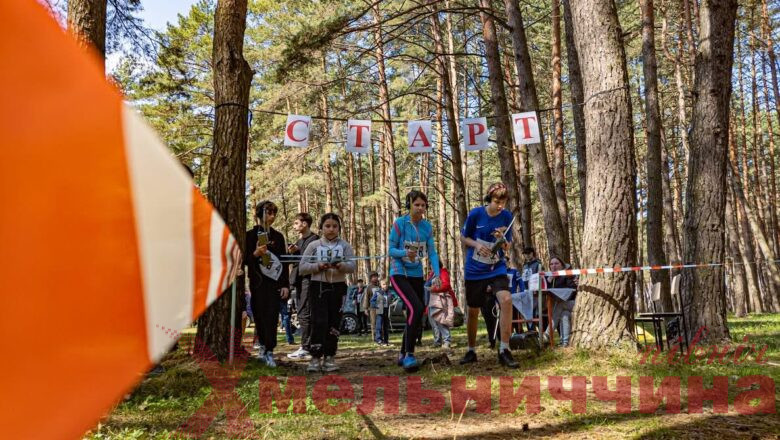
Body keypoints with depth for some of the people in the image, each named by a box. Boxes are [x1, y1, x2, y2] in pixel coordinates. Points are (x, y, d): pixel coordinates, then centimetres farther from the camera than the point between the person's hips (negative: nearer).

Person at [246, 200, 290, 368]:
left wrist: (285, 284, 4)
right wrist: (255, 254, -19)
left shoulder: (278, 236, 11)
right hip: (258, 283, -1)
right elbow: (244, 260, 1)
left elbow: (284, 261, 10)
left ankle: (269, 351, -6)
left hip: (275, 282, 1)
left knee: (272, 317, -6)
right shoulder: (250, 235, 2)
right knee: (260, 316, 2)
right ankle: (264, 347, 17)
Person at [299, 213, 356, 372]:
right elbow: (302, 268, 0)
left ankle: (329, 357, 14)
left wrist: (340, 265, -24)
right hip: (318, 286, -2)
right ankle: (315, 357, -3)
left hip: (338, 287, 2)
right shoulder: (313, 245, 6)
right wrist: (318, 266, -16)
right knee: (319, 322, -10)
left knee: (334, 323, 5)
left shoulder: (344, 246, 8)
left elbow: (352, 266, -4)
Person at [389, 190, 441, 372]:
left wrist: (437, 275, -12)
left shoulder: (427, 227, 2)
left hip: (417, 275, 6)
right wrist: (405, 253, -30)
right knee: (416, 309, -24)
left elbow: (432, 252, 1)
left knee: (416, 316, 9)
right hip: (399, 274, -6)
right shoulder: (399, 223, -11)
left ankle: (403, 355, 26)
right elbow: (391, 250, -10)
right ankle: (409, 355, -15)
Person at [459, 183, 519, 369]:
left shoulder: (506, 216, -6)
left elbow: (507, 248, 0)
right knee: (473, 311, 9)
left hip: (497, 268, 0)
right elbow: (463, 238, 1)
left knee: (506, 300, -24)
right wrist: (477, 244, -18)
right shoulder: (476, 214, -11)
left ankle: (504, 350, -17)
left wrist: (502, 239, -22)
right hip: (474, 270, 0)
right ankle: (471, 351, 31)